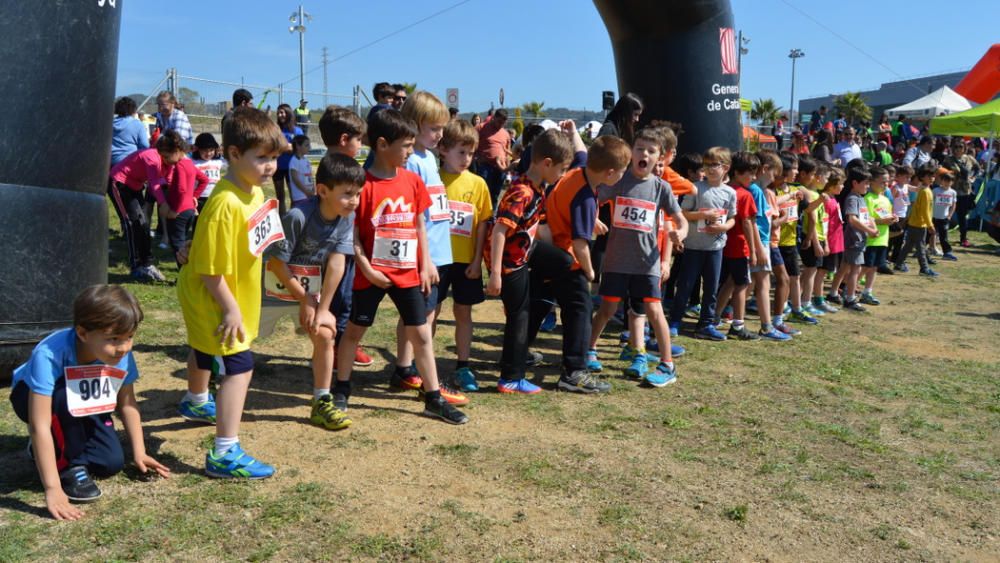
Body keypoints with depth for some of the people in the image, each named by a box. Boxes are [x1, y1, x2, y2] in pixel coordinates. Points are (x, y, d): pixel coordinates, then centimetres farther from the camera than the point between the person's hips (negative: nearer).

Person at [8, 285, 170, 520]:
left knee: (113, 463, -13)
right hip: (32, 397, -4)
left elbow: (127, 404, -10)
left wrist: (139, 453, -9)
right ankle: (70, 466, -15)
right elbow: (39, 426, -43)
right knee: (65, 394, -38)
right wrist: (52, 489, -45)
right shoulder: (49, 355, -42)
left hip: (85, 408, 4)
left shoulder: (122, 355, -26)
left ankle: (65, 445, 17)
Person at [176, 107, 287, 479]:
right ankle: (225, 454, -7)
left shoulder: (254, 192, -4)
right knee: (239, 367, -12)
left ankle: (195, 403, 59)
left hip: (217, 298, 10)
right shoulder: (226, 204, -33)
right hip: (214, 301, -10)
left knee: (205, 353, 32)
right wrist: (230, 309, -24)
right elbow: (211, 269, -29)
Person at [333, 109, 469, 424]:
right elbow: (351, 232, -10)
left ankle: (434, 399, 15)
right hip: (372, 274, -4)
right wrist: (366, 268, -15)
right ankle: (341, 390, 29)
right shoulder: (364, 184, -13)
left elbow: (419, 225, 9)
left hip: (408, 272, 4)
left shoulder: (413, 180, 3)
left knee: (421, 333, 6)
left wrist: (425, 265, 7)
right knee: (355, 329, 11)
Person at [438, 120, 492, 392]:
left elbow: (483, 223, 3)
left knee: (463, 312, 10)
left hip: (466, 260, 2)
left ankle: (463, 367, 21)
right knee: (431, 311, 6)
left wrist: (477, 259, -2)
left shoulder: (477, 183, 2)